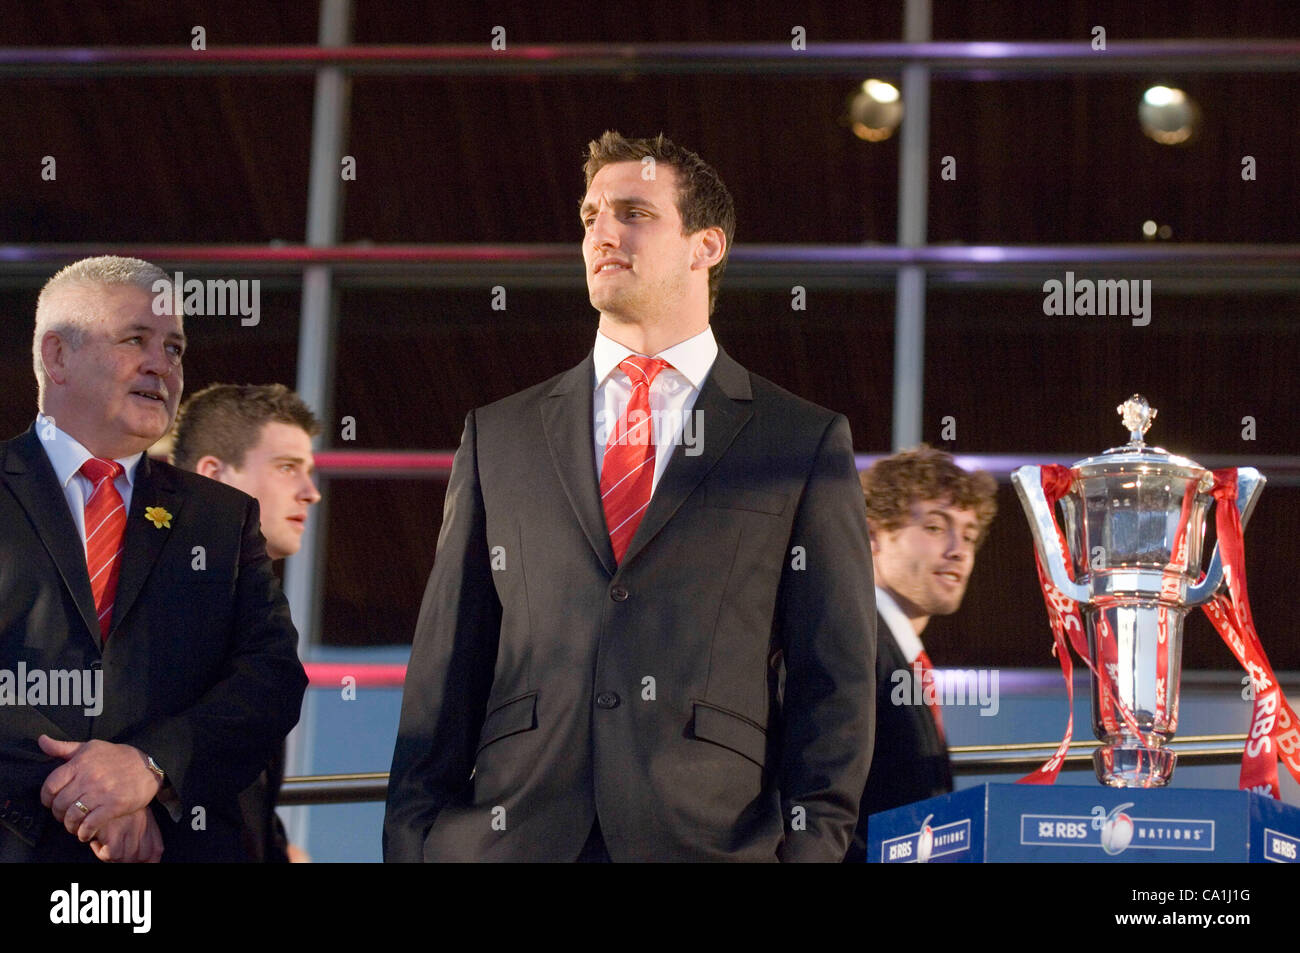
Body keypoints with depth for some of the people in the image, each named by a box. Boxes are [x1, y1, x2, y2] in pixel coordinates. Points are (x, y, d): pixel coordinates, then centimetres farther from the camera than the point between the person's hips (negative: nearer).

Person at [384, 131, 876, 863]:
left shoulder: (807, 445, 7)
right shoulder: (498, 437, 14)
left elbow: (835, 683, 3)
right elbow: (446, 668, 11)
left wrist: (813, 844, -6)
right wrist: (413, 839, 3)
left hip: (714, 837, -1)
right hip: (506, 836, 2)